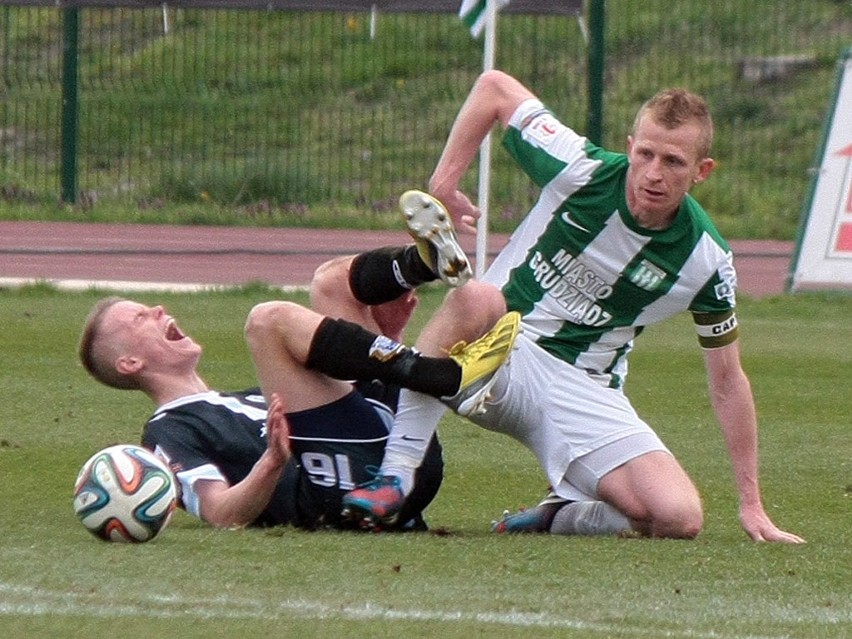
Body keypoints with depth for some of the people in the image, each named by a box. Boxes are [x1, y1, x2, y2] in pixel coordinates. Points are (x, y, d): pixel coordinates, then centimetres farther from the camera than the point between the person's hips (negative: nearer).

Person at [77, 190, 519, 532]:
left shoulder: (248, 401, 38)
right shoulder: (169, 433, 11)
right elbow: (222, 515, -7)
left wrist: (382, 340, 19)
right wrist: (272, 462, -26)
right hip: (352, 486, -8)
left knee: (333, 279, 17)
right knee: (269, 319, -17)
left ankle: (428, 260, -19)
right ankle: (450, 377, -28)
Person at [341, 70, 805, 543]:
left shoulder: (706, 260, -8)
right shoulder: (581, 171, -14)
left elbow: (728, 379, 5)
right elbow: (493, 87, 0)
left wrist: (752, 505, 6)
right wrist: (443, 183, -4)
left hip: (588, 394, 2)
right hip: (502, 350, -2)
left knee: (680, 520, -22)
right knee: (474, 298, -39)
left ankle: (559, 516, 9)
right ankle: (394, 478, -36)